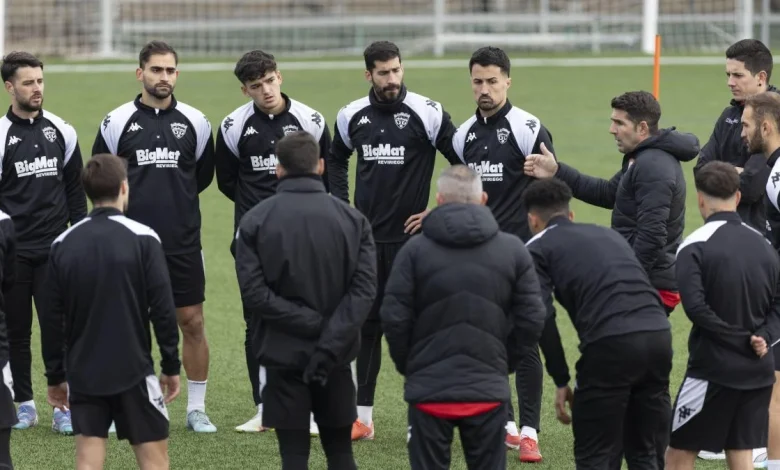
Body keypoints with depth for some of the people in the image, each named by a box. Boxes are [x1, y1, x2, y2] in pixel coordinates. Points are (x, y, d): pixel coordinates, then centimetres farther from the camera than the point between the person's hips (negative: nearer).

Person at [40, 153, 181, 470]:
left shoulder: (63, 244, 2)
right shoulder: (142, 239, -7)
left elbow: (51, 318, 4)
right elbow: (163, 309, -10)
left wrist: (55, 376, 13)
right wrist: (171, 366, 0)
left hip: (82, 373, 3)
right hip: (133, 371, -3)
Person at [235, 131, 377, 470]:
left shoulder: (255, 222, -4)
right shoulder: (353, 219, 0)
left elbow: (254, 292, -13)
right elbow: (364, 289, -10)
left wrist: (312, 324, -13)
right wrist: (331, 342, -15)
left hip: (283, 354, -2)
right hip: (337, 357, 2)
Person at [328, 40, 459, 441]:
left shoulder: (426, 113, -9)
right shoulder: (352, 116, 5)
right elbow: (336, 159, 24)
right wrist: (341, 207, 14)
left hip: (410, 237, -4)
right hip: (365, 237, 4)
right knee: (366, 322, 8)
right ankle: (363, 416, 13)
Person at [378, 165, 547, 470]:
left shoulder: (415, 250, -3)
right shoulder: (513, 250, 3)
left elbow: (394, 318, -6)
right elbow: (532, 319, 1)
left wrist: (408, 365, 10)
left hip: (429, 389, -1)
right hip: (489, 392, 1)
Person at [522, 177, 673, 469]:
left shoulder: (539, 248, 12)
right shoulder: (609, 234, 31)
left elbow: (543, 319, 0)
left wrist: (561, 381, 7)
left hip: (611, 344, -6)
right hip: (659, 334, 6)